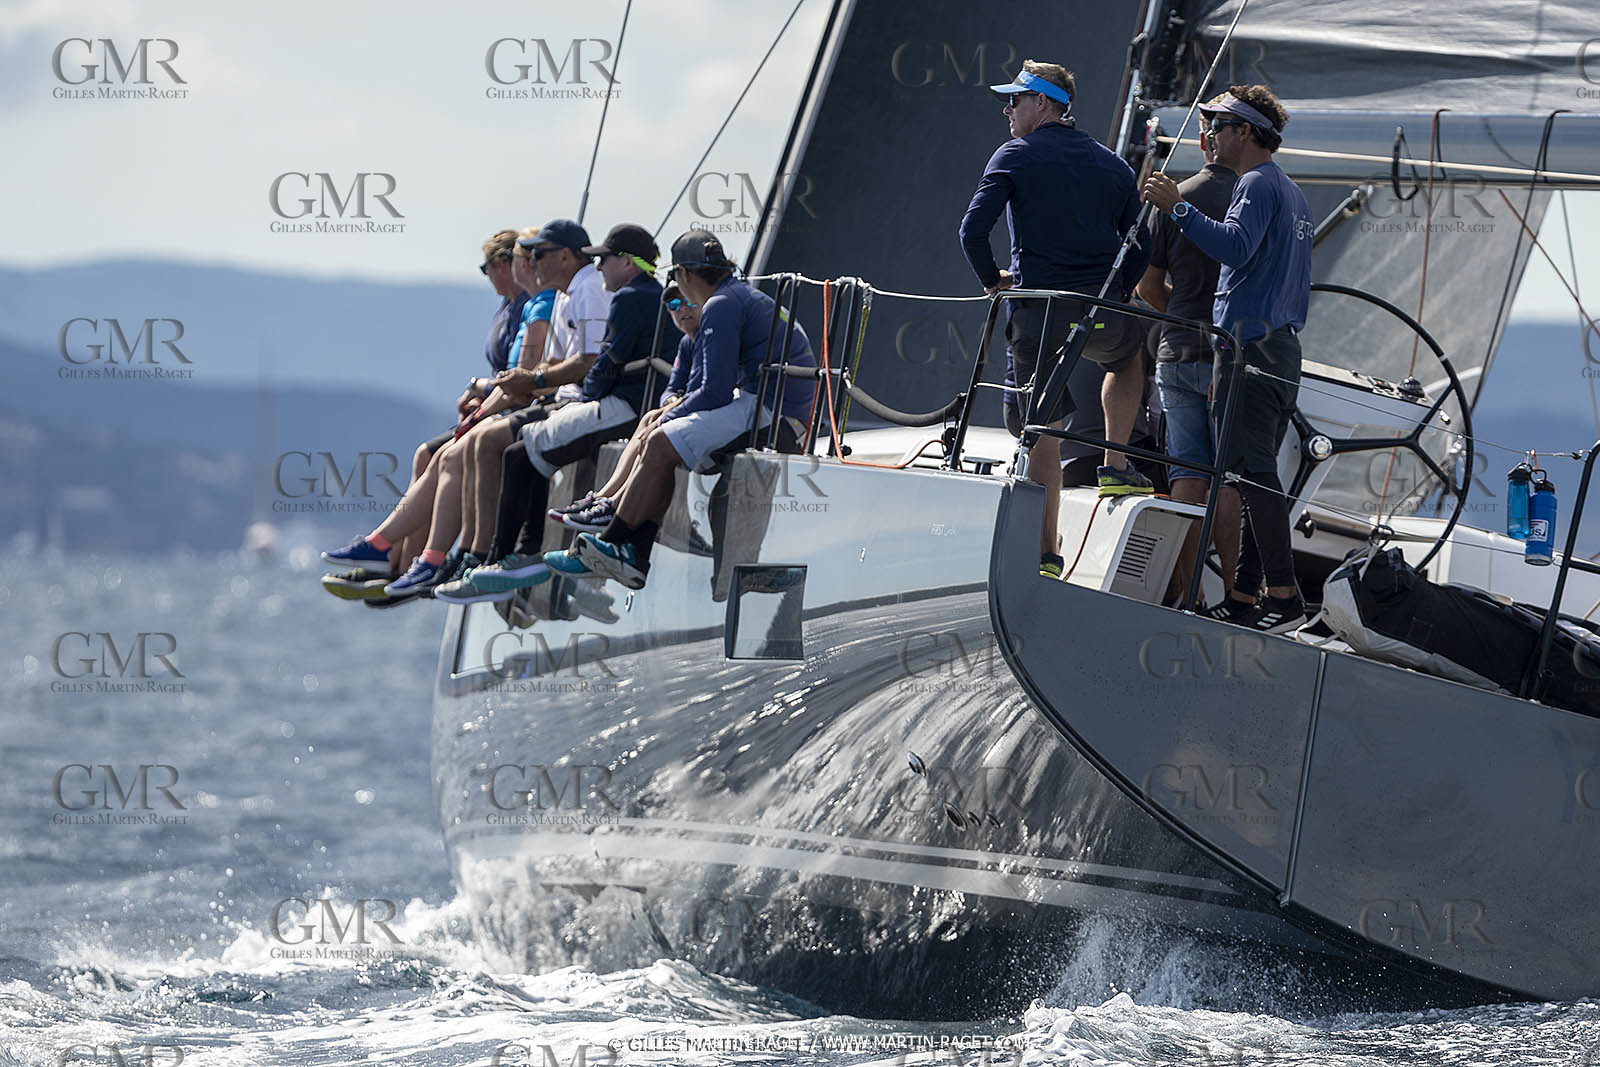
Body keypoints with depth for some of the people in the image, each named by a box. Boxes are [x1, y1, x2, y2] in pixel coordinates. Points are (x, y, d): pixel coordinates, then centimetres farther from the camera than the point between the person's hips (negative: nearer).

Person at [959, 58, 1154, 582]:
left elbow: (973, 230, -11)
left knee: (1043, 434, 4)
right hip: (1102, 317, 3)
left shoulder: (1015, 156, -1)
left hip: (1037, 313, -3)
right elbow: (1142, 248, 11)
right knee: (1127, 357, 37)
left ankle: (1044, 553, 2)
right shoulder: (1112, 165, 13)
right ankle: (1117, 468, 27)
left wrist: (993, 280, 6)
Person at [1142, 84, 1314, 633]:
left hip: (1250, 346, -10)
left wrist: (1178, 208, -26)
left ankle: (1284, 597, -18)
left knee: (1252, 473, -13)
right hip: (1283, 349, 10)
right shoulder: (1293, 194, 24)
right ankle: (1245, 596, 10)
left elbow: (1234, 248, -27)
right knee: (1255, 474, 10)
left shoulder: (1258, 186, -8)